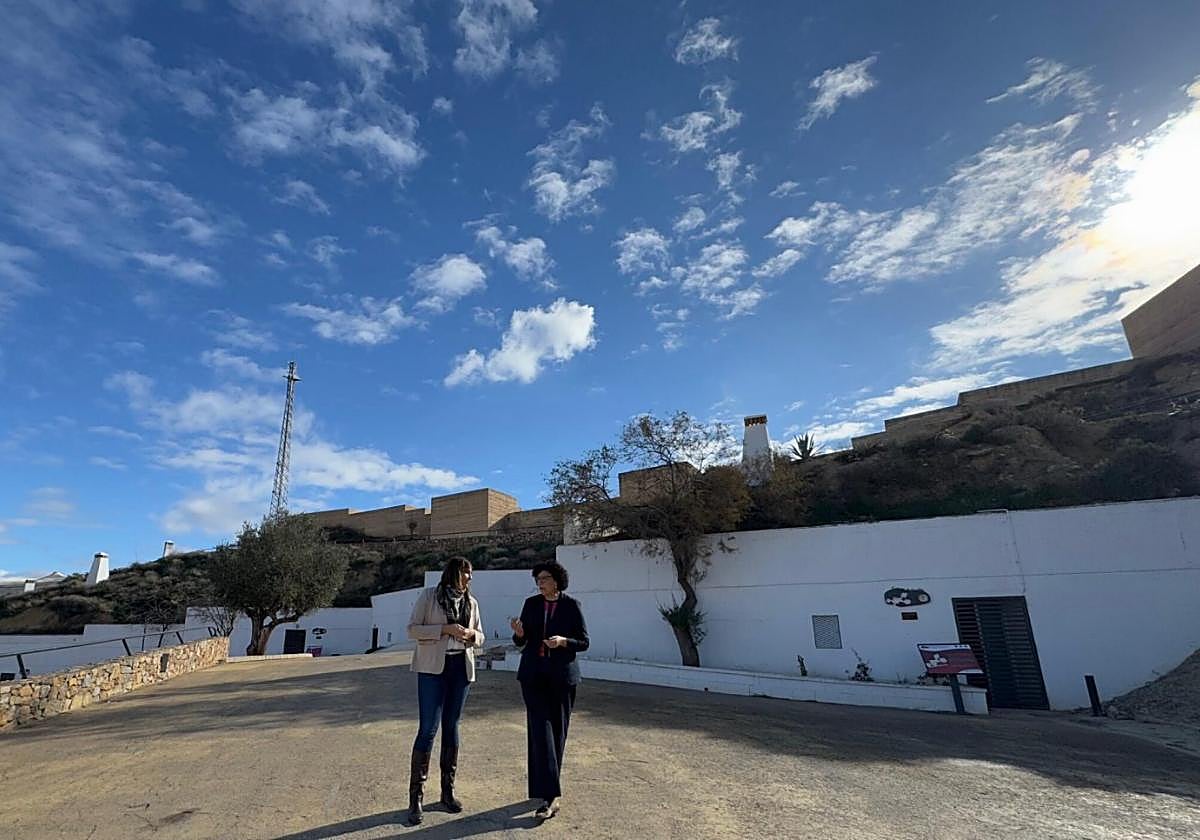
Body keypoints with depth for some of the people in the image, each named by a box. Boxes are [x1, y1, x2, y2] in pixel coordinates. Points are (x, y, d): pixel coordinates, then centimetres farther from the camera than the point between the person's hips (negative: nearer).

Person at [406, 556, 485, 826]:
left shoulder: (471, 601, 6)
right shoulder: (429, 596, -6)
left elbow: (480, 636, 12)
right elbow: (412, 629, -9)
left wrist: (472, 635, -11)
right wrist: (445, 629, -20)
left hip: (461, 667, 4)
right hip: (433, 667, -4)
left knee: (451, 727, 12)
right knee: (428, 728, -6)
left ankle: (448, 791, 24)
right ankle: (416, 796, 7)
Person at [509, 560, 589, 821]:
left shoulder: (571, 605, -5)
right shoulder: (531, 604, 3)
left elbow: (584, 642, -2)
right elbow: (520, 643, 7)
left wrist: (563, 641, -21)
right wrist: (518, 633, -16)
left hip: (561, 676, -1)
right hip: (533, 675, 1)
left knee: (557, 732, 7)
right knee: (540, 730, -6)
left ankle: (546, 789, 24)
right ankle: (551, 795, -3)